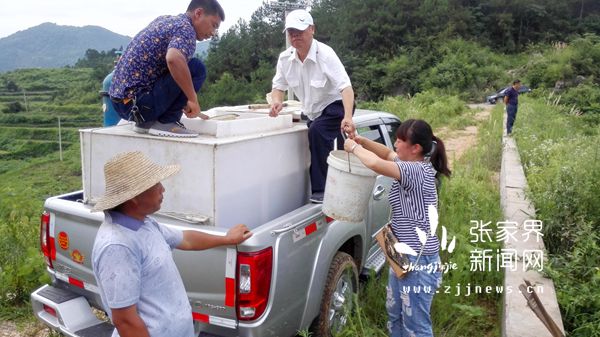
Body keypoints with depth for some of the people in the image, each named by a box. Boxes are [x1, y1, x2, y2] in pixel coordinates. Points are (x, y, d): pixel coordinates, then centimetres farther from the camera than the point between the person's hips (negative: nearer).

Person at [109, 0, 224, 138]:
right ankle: (166, 122, -8)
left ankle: (146, 121, 14)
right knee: (196, 68, -13)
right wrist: (193, 99, -24)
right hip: (137, 103, -9)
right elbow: (173, 59, -34)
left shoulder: (164, 19, 17)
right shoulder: (185, 28, -11)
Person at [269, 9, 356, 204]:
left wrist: (348, 117, -50)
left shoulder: (325, 54, -25)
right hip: (312, 112, 7)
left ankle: (322, 190, -26)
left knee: (316, 132, -31)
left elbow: (346, 87, -34)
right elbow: (278, 86, 4)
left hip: (335, 106, -7)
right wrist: (276, 101, -22)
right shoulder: (285, 58, -8)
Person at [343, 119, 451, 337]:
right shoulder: (413, 166, 5)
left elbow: (376, 164, -36)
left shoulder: (418, 171, -24)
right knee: (395, 313, 25)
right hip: (403, 256, 10)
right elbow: (387, 154, 20)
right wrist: (363, 141, 3)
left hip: (418, 261, -10)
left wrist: (354, 148, -17)